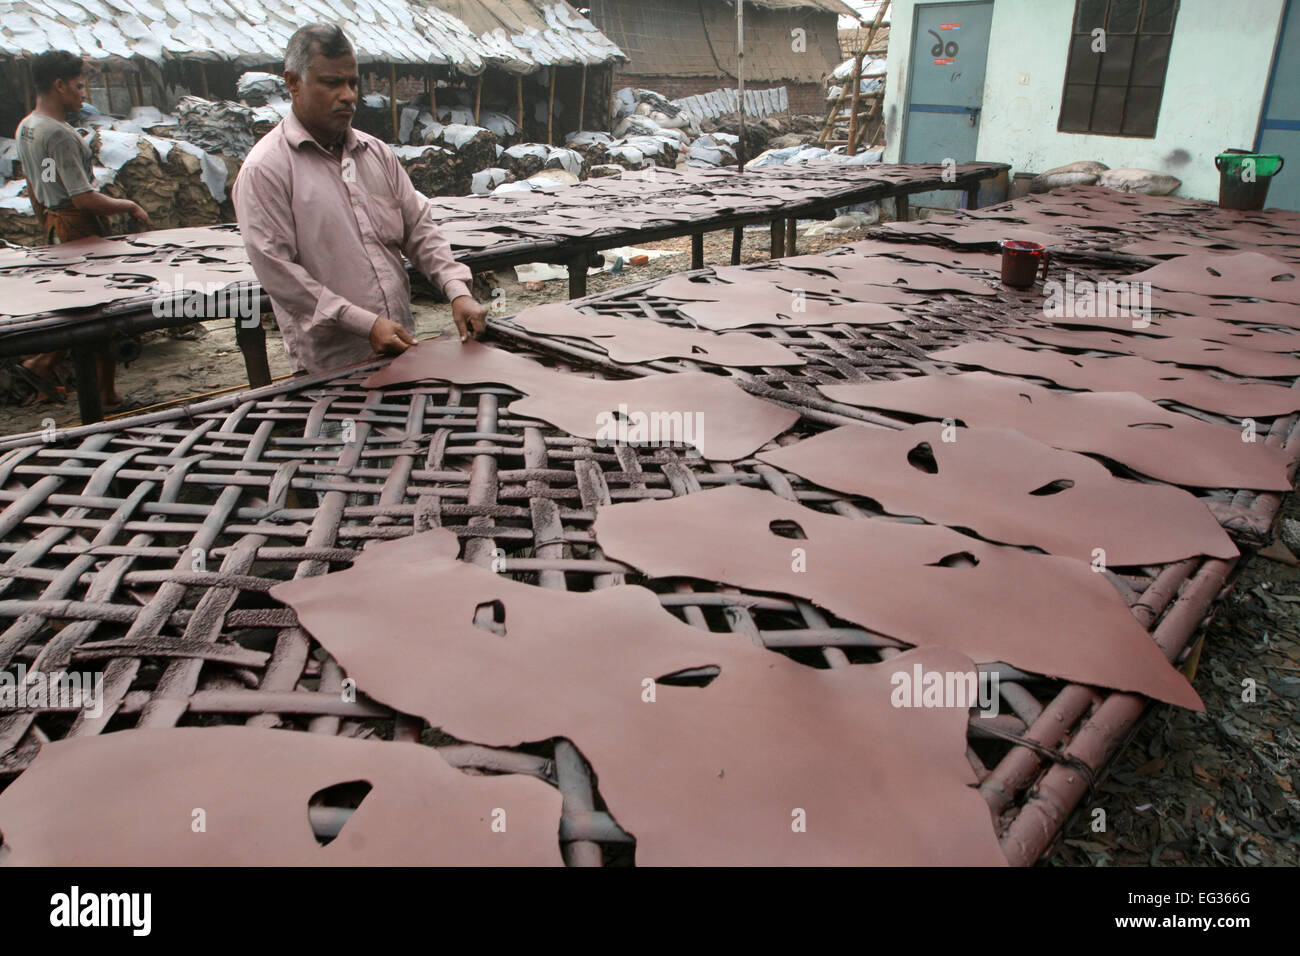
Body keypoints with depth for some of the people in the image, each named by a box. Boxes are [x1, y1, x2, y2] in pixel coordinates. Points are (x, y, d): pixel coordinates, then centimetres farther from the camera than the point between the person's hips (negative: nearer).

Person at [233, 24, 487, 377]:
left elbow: (419, 229, 12)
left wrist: (458, 292, -6)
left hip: (402, 346, 5)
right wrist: (367, 324, -19)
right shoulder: (265, 169, -7)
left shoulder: (378, 153, 13)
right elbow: (278, 271, -14)